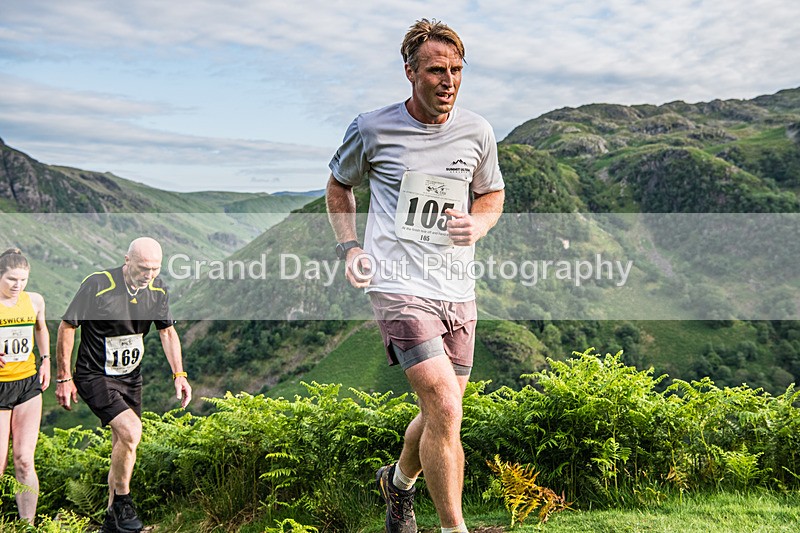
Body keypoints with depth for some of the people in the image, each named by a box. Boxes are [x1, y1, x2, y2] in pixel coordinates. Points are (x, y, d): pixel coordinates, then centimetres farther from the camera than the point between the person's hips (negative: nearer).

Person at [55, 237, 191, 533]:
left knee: (123, 448, 10)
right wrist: (64, 378, -10)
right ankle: (122, 503, -4)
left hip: (130, 377, 6)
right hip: (94, 376, -6)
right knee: (131, 430, -25)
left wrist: (179, 374, -1)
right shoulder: (97, 285, -20)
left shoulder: (158, 289, -3)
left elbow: (167, 331, 8)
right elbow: (67, 326, -12)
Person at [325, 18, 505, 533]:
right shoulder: (372, 129, -4)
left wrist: (476, 225, -2)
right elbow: (339, 186, 14)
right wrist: (349, 247, 0)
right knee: (445, 409, -17)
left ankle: (399, 481, 44)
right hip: (400, 287, -5)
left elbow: (492, 196, 20)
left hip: (458, 292, 5)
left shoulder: (477, 132, 5)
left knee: (441, 416, 13)